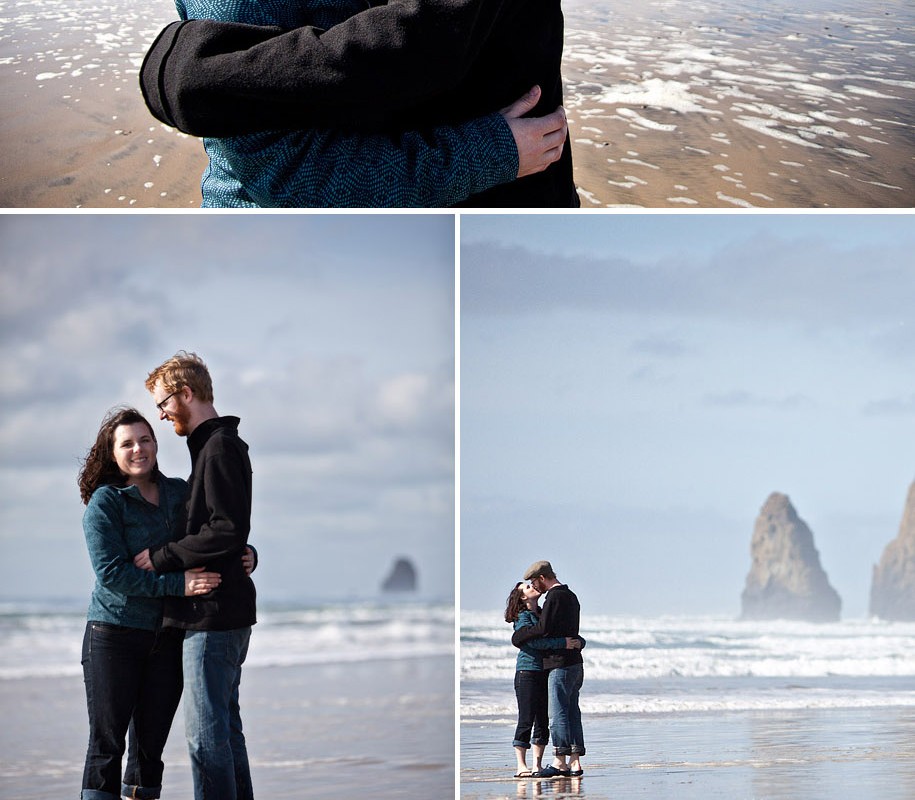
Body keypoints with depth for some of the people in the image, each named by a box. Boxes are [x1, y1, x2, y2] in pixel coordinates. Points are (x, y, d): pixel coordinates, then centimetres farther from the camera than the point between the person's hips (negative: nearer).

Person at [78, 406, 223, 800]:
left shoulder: (179, 493, 9)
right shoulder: (105, 502, -6)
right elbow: (110, 572, -16)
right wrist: (178, 584, -22)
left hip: (168, 638, 5)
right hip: (113, 633, -5)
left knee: (151, 742, 8)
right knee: (107, 741, -3)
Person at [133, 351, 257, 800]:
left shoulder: (219, 448, -14)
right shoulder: (217, 444, 19)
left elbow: (227, 532, -22)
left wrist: (160, 557, -15)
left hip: (213, 613, -11)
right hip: (223, 611, 11)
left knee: (205, 734, -9)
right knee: (225, 727, 15)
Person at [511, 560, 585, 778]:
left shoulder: (555, 596, -12)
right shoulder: (571, 596, 18)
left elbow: (544, 627, -19)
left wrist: (520, 636, -4)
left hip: (560, 663, -9)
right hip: (575, 662, 9)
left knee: (558, 713, -7)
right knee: (572, 712, 9)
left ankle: (560, 762, -7)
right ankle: (575, 762, 8)